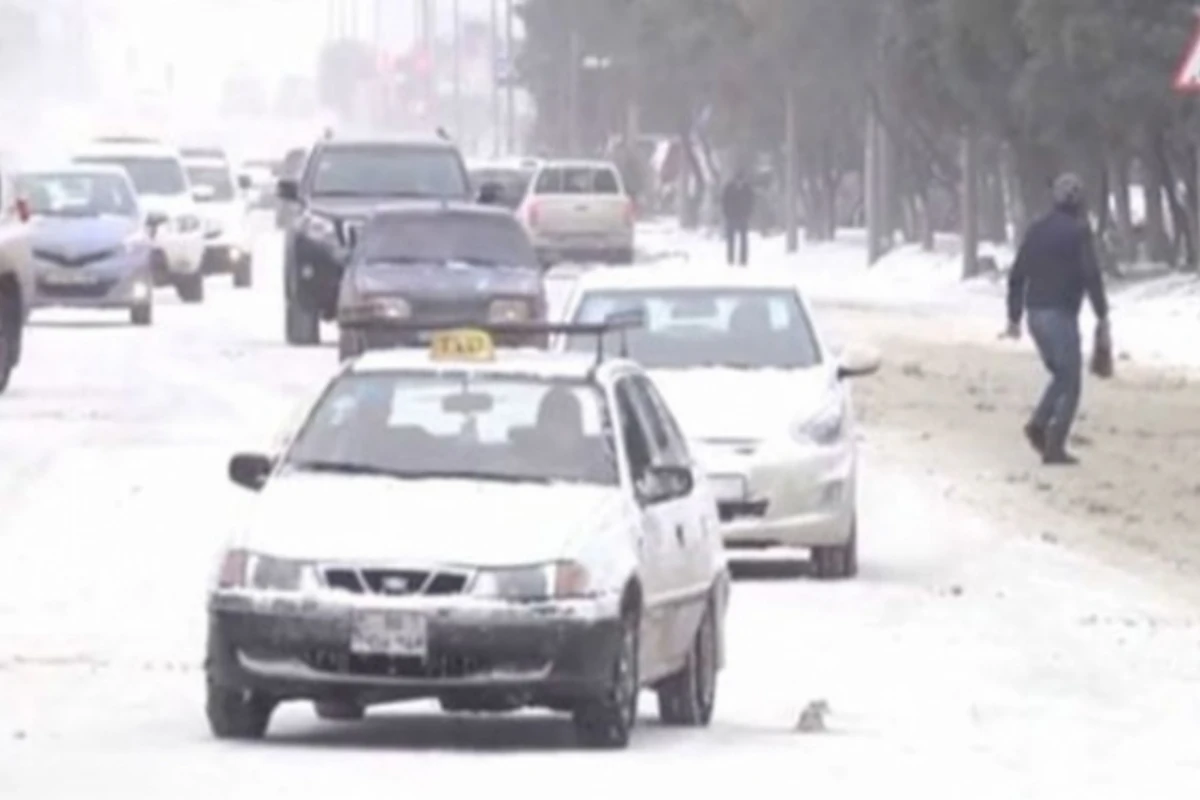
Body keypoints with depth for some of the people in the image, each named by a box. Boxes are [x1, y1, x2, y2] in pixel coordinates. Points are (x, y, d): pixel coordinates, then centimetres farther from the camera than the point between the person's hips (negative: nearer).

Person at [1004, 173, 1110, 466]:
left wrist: (1014, 317, 18)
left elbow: (1017, 276, 13)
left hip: (1036, 313, 7)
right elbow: (1091, 276, -17)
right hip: (1061, 314, -7)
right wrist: (1102, 315, -10)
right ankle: (1055, 447, -6)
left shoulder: (1037, 230, 11)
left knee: (1061, 376, 21)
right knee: (1071, 383, 0)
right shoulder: (1077, 231, -10)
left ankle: (1039, 424, 1)